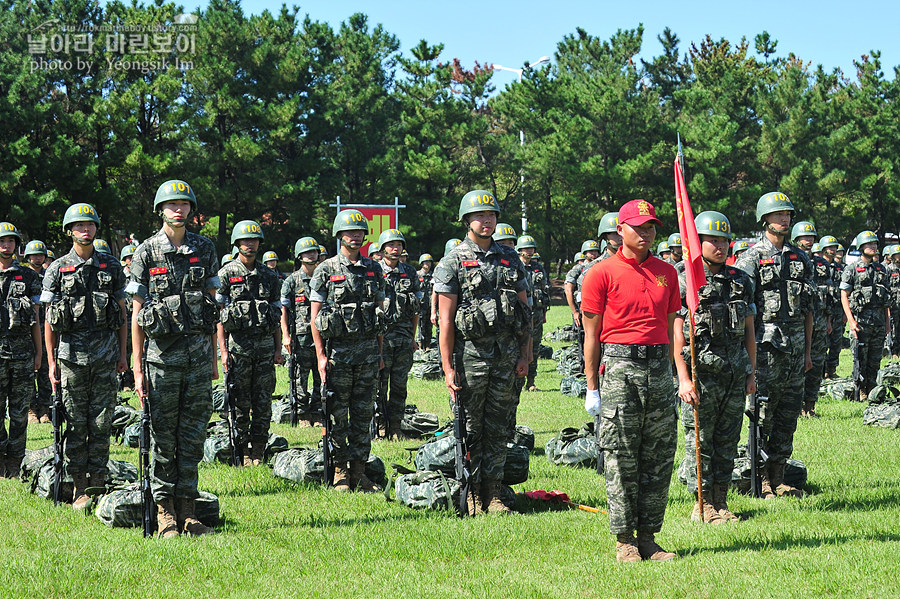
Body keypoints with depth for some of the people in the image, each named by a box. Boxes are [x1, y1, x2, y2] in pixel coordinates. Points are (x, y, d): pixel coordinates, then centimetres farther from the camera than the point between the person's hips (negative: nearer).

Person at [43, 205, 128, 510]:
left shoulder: (112, 267, 8)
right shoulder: (57, 269, 3)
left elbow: (122, 314, 12)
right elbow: (49, 320, 4)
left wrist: (123, 353, 7)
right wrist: (52, 361, -1)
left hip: (105, 352, 1)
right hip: (71, 351, -1)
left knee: (101, 422, 1)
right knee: (75, 423, 1)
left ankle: (98, 483, 8)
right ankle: (79, 488, 6)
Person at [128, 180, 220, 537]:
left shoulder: (205, 250, 8)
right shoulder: (146, 253, -1)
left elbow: (212, 306, 13)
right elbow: (137, 313, -1)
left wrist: (213, 357, 10)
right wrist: (137, 368, -5)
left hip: (199, 351, 3)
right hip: (162, 352, -3)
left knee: (193, 434, 5)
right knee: (163, 436, 2)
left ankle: (187, 510, 12)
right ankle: (164, 512, 9)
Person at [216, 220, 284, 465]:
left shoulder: (270, 275, 12)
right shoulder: (226, 274, 1)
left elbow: (277, 314, 14)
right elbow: (218, 314, -2)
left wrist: (278, 349, 7)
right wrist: (223, 350, -10)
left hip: (265, 344, 3)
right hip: (238, 343, -3)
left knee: (263, 402, 3)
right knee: (240, 402, 0)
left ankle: (258, 451, 10)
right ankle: (240, 450, 7)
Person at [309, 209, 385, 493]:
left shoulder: (374, 269, 10)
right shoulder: (326, 270, -2)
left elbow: (380, 313, 14)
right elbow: (315, 315, -3)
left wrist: (380, 352, 10)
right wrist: (321, 355, -9)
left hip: (368, 351, 3)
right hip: (338, 350, -3)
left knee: (363, 412, 5)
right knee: (338, 413, 1)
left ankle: (359, 470, 12)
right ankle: (340, 471, 9)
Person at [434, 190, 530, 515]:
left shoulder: (510, 259, 11)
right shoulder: (453, 262, -2)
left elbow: (525, 310, 13)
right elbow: (445, 319, -6)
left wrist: (525, 355, 5)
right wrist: (448, 367, -11)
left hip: (506, 355, 4)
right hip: (470, 352, -4)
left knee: (497, 428, 6)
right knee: (470, 427, 1)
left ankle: (493, 493, 11)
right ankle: (471, 492, 8)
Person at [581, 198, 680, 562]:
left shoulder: (666, 273, 12)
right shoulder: (603, 273, -1)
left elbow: (669, 328, 17)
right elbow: (591, 334, -1)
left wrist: (669, 377, 13)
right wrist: (592, 386, -4)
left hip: (658, 366, 5)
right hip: (619, 366, -5)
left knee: (659, 457, 5)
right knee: (621, 458, -2)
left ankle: (648, 536, 13)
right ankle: (624, 541, 5)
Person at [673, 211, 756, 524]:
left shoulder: (740, 281, 11)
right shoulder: (685, 281, -4)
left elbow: (749, 330, 16)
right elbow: (677, 333, -8)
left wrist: (752, 371, 11)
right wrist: (684, 379, -14)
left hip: (735, 374, 5)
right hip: (701, 372, -5)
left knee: (728, 440, 9)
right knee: (700, 440, -1)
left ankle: (721, 502, 17)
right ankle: (703, 504, 7)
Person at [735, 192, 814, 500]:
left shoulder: (800, 259, 15)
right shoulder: (751, 258, -3)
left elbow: (808, 309, 16)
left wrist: (807, 350, 12)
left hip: (795, 346, 6)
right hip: (766, 345, -6)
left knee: (788, 415, 8)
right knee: (761, 416, -5)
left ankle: (777, 478, 14)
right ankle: (760, 481, 0)